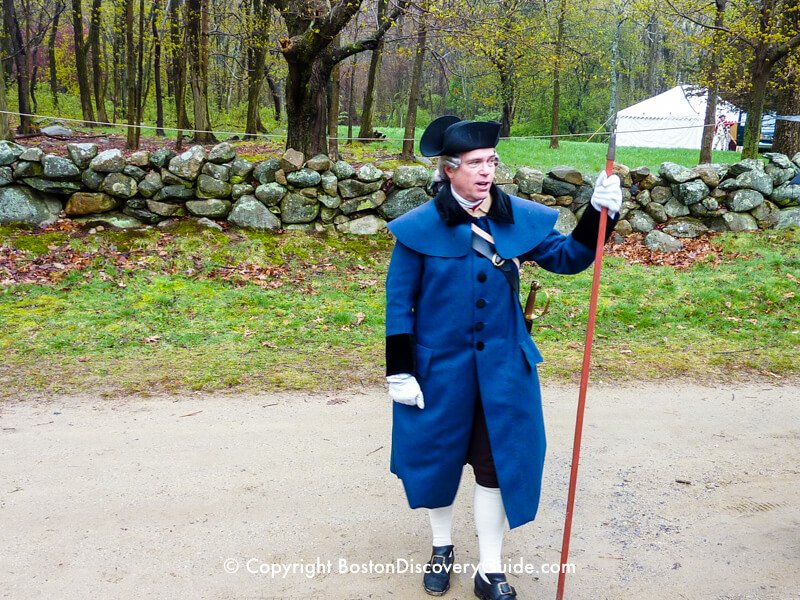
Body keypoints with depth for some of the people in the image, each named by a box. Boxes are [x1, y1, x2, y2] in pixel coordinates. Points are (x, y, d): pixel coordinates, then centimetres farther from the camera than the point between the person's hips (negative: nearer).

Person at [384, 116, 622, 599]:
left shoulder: (520, 218, -4)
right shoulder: (420, 227, -12)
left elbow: (568, 258, 2)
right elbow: (399, 302, -7)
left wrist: (598, 213, -16)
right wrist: (400, 372, -8)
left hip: (503, 366, 2)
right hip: (440, 365, -2)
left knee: (498, 463, 10)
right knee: (439, 457, 15)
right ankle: (443, 548, 41)